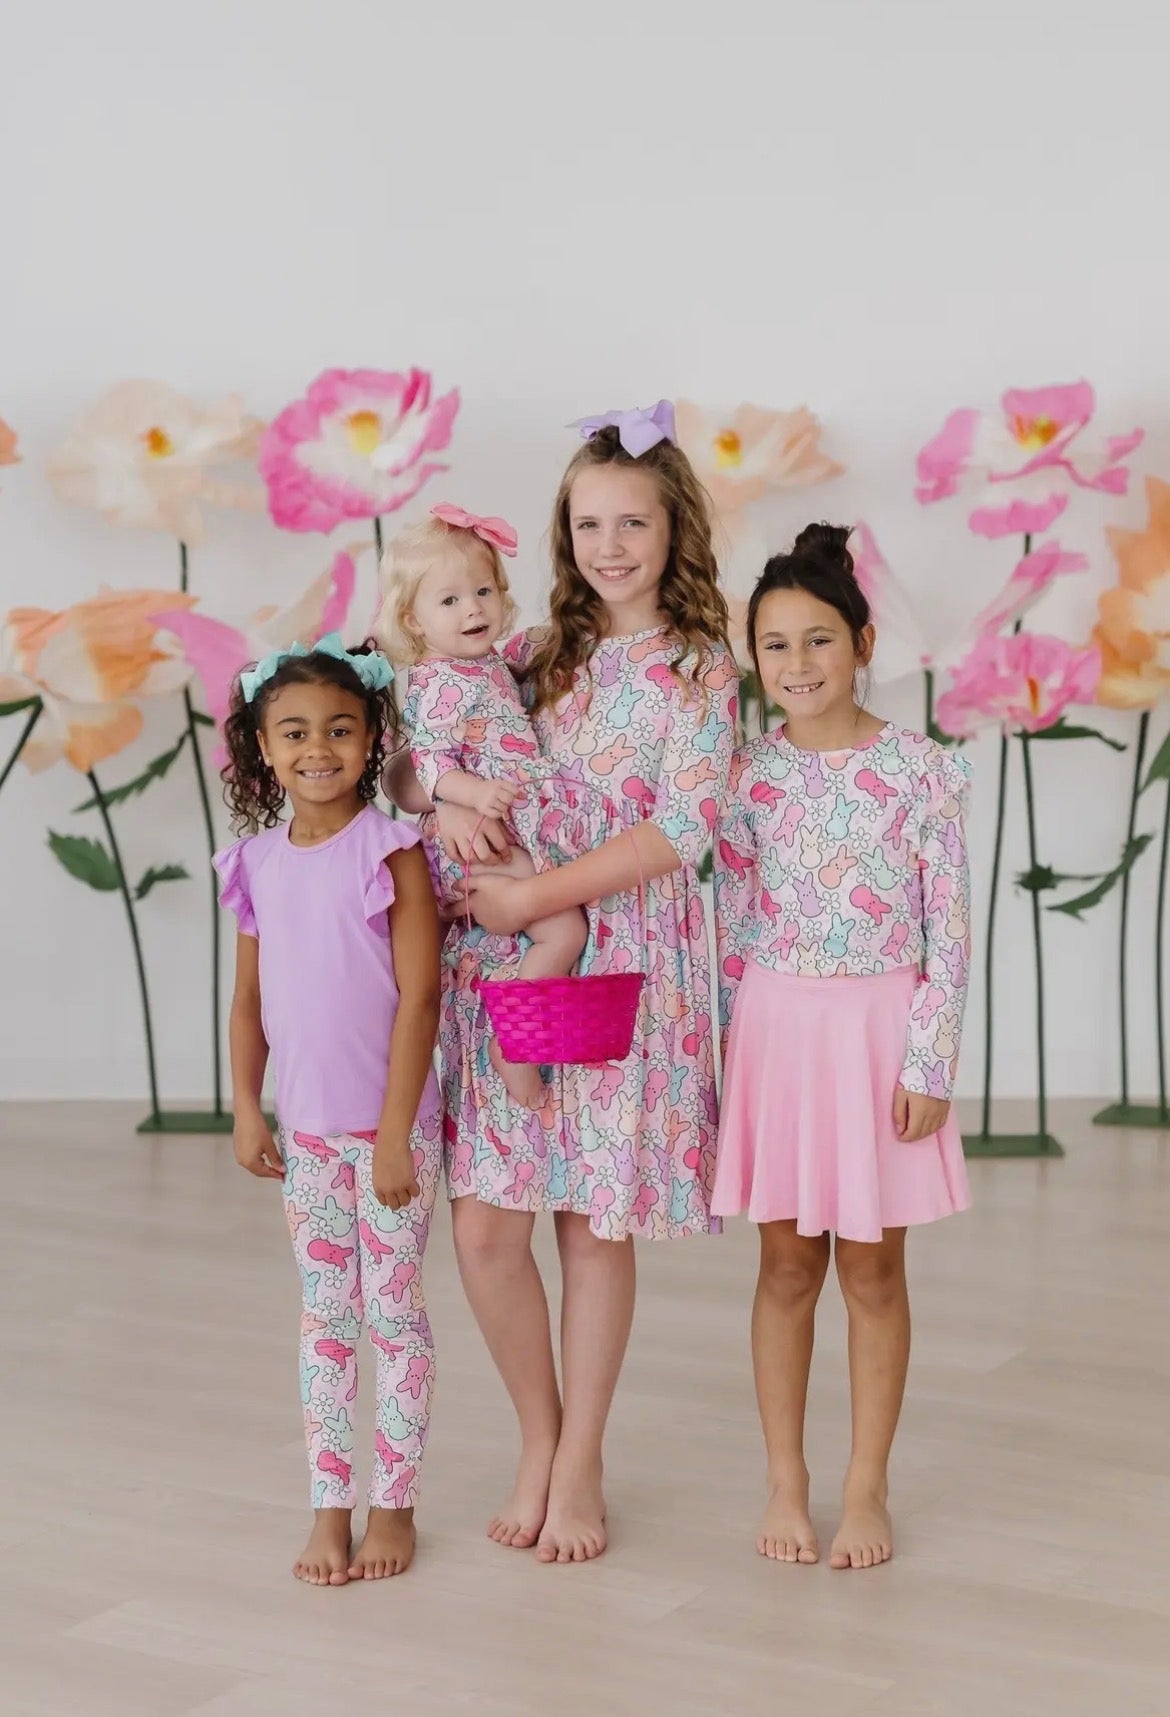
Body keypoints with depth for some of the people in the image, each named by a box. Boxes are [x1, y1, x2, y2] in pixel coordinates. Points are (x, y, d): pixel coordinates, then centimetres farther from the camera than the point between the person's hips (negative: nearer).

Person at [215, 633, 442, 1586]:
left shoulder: (390, 852, -12)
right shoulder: (258, 862, 3)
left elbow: (418, 999, -14)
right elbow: (250, 997, 11)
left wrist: (395, 1134, -16)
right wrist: (246, 1107, 5)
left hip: (390, 1128, -5)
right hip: (306, 1131, 5)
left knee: (394, 1313, 5)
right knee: (324, 1318, 11)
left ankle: (394, 1504, 15)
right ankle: (329, 1506, 18)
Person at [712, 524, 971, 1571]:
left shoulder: (920, 770, -5)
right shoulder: (748, 776, 2)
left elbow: (949, 933, -5)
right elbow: (731, 930, 6)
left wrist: (929, 1064, -9)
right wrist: (732, 1049, 3)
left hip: (880, 1030, -2)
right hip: (776, 1028, 2)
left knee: (872, 1266, 7)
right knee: (788, 1262, 9)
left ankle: (867, 1486, 18)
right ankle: (786, 1481, 21)